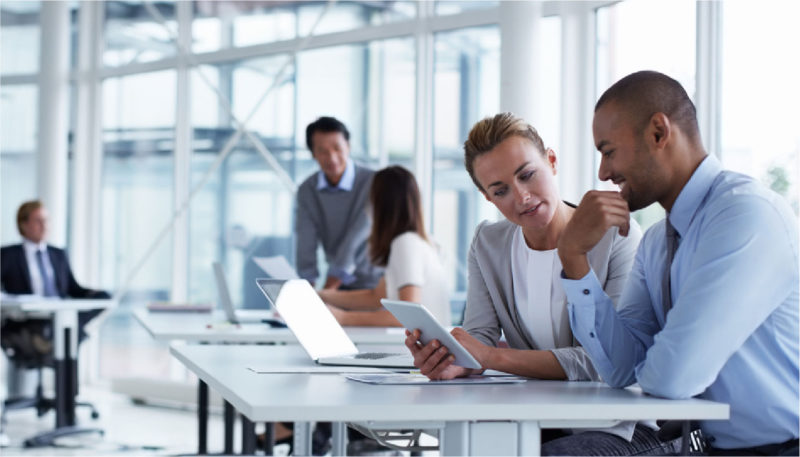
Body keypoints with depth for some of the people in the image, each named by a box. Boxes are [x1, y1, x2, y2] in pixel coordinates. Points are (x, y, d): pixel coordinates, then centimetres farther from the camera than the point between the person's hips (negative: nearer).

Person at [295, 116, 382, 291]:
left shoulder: (373, 183, -15)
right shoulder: (307, 190, 0)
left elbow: (355, 243, -21)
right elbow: (306, 245, -8)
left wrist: (326, 292, -25)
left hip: (375, 284, -4)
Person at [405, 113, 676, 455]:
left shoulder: (619, 237, -9)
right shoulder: (488, 244, 9)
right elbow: (481, 338, 0)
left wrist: (493, 357, -26)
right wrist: (453, 361, -26)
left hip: (618, 427, -4)